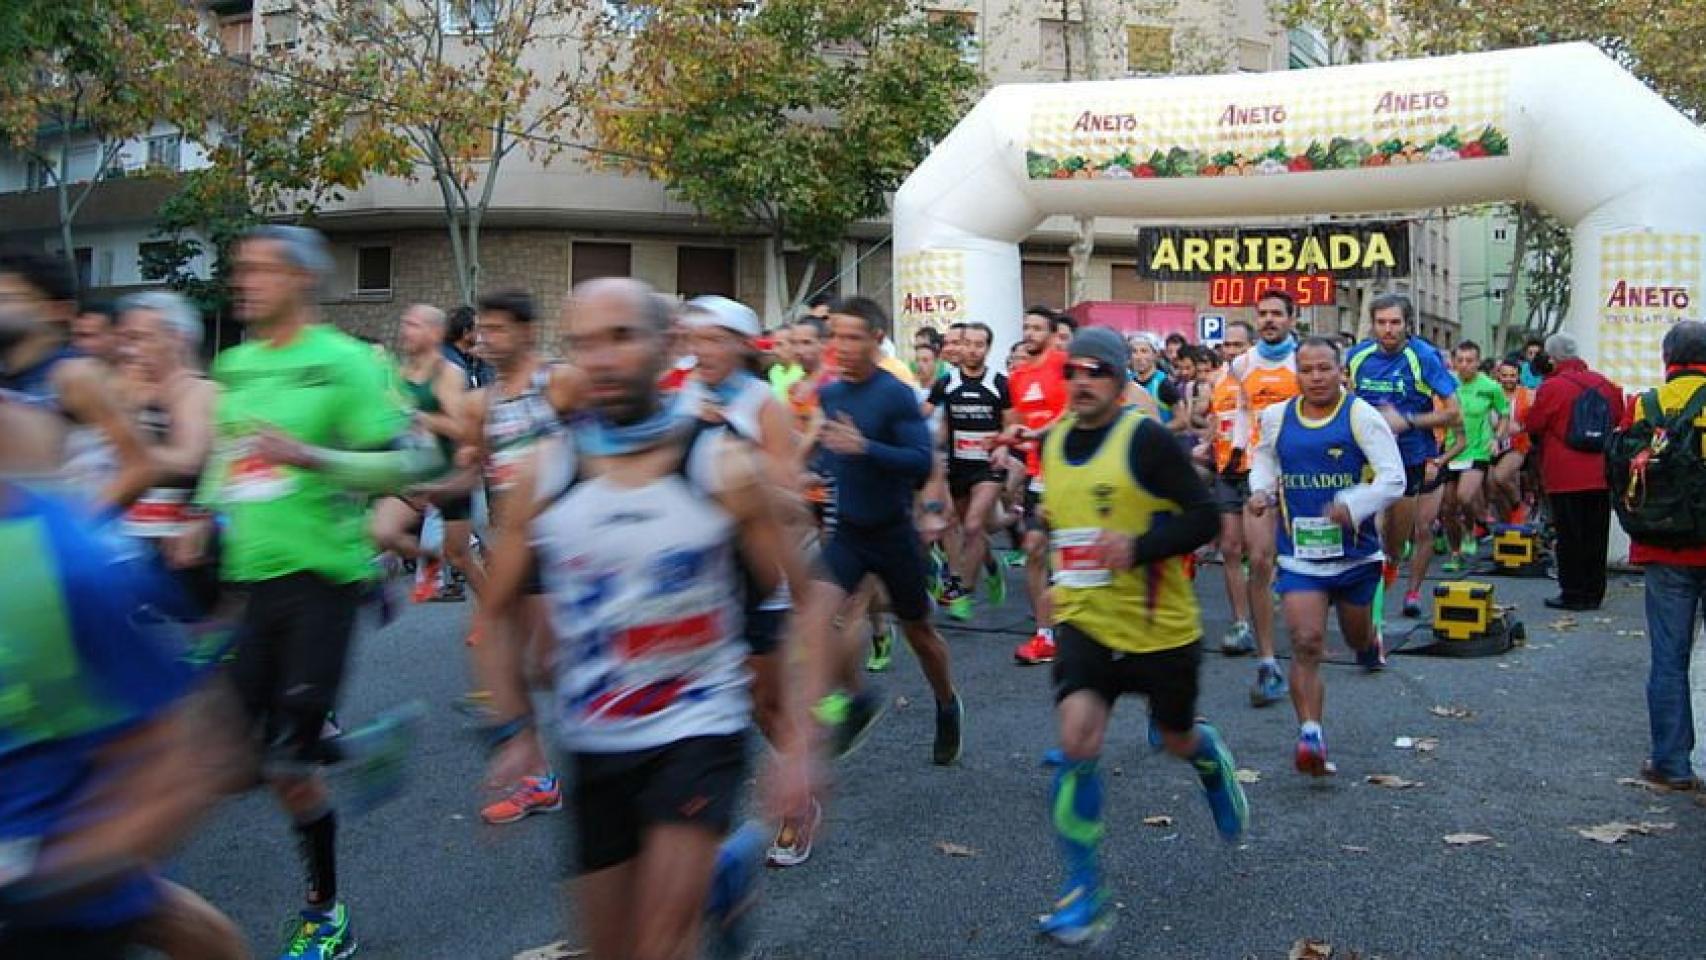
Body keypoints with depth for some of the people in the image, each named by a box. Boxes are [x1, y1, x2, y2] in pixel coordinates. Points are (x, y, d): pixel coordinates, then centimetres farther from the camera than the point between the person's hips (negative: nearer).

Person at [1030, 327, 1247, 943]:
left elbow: (1204, 517, -18)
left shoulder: (1145, 439, -15)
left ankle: (1213, 762, 58)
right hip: (1085, 623, 3)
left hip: (1159, 626, -3)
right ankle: (1082, 890, -5)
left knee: (1177, 739, 17)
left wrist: (1137, 544, -29)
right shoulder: (1054, 442, 4)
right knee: (1077, 737, -18)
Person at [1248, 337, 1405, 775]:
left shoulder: (1362, 416, -10)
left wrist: (1353, 504, -31)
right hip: (1299, 555, 1)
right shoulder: (1276, 417, 1)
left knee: (1356, 636, 21)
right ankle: (1310, 736, -15)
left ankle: (1370, 640, 59)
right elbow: (1264, 457, 22)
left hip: (1356, 552, -1)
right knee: (1306, 644, -15)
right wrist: (1261, 489, 2)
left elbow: (1393, 479, -14)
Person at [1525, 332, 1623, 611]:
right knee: (1596, 535, 11)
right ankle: (1594, 592, 19)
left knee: (1569, 537, 2)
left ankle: (1573, 594, 5)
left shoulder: (1552, 387, -13)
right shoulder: (1605, 384, 4)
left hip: (1565, 477, -5)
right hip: (1601, 475, 5)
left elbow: (1533, 428, -3)